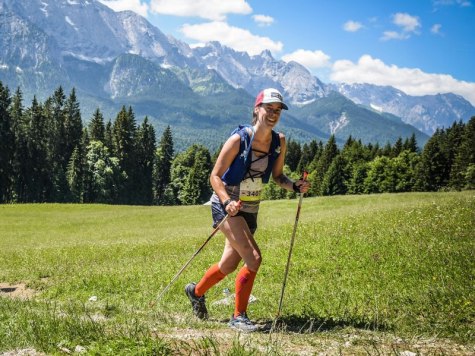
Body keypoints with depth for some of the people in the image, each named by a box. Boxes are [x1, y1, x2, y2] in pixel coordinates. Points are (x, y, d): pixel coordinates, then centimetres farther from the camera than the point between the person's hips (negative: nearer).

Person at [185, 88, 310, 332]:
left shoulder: (278, 142, 0)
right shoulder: (239, 139, -17)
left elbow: (277, 176, 11)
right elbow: (215, 176, -14)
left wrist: (295, 186, -9)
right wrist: (227, 202, -30)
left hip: (250, 209, 7)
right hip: (226, 206, -7)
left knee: (229, 265, 16)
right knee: (253, 258, -20)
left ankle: (196, 291, 44)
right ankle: (239, 316, -4)